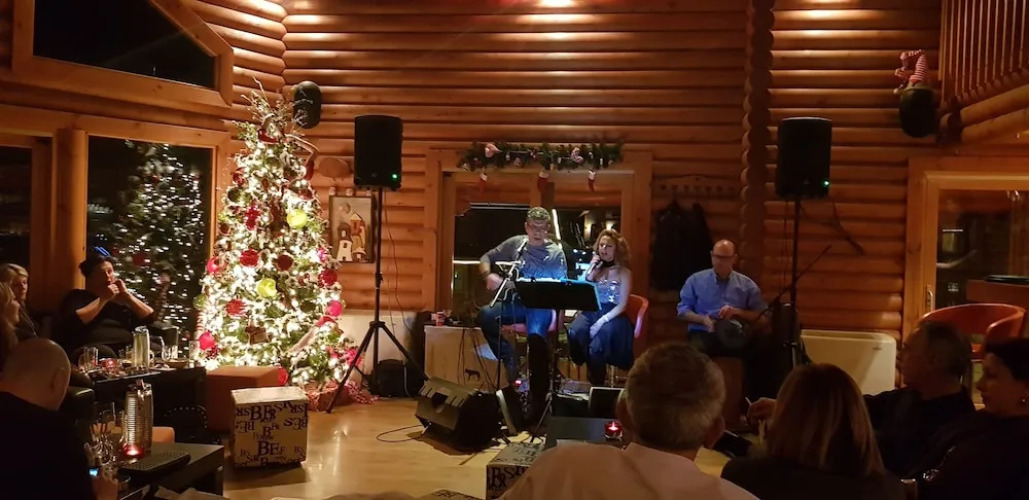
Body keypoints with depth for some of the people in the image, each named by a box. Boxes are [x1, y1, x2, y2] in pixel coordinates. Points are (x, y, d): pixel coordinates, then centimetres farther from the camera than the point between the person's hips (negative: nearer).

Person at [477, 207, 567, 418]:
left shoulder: (556, 253, 3)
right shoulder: (515, 243, 11)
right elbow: (486, 258, 17)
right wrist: (489, 275, -4)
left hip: (541, 305, -3)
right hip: (515, 301, 3)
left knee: (536, 337, -34)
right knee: (485, 315, -28)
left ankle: (538, 398, -24)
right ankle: (509, 359, -7)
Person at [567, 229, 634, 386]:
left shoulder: (624, 273, 2)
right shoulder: (594, 268, 14)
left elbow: (621, 305, -5)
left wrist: (601, 321, -17)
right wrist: (590, 271, -4)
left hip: (612, 317, -3)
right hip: (591, 312, 4)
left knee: (596, 346, -32)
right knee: (574, 333, -32)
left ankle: (596, 383, -10)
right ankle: (584, 366, -10)